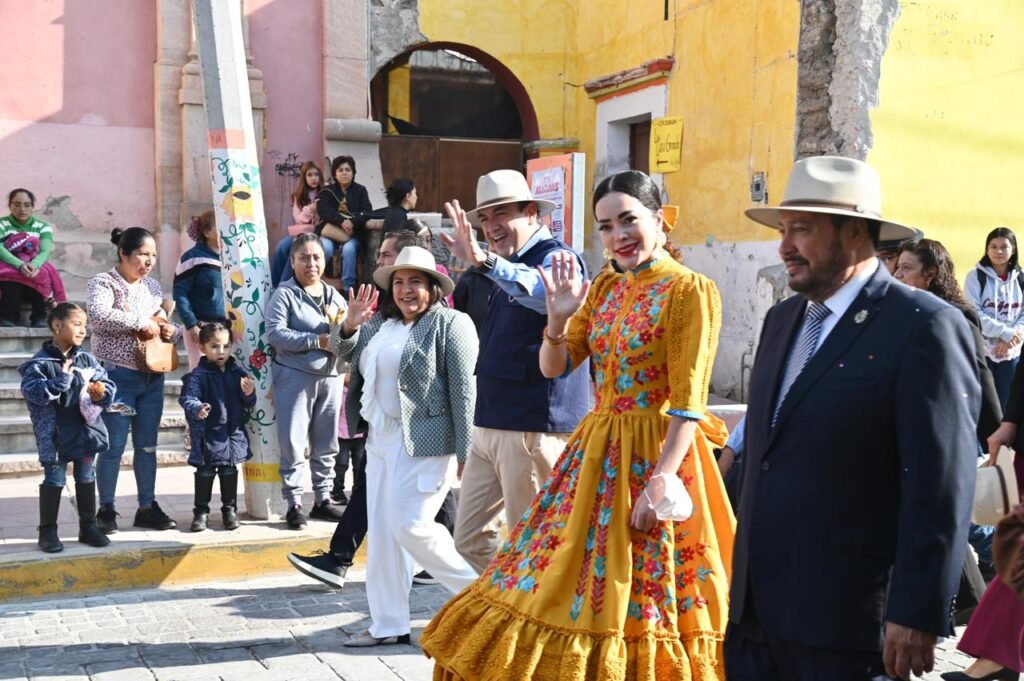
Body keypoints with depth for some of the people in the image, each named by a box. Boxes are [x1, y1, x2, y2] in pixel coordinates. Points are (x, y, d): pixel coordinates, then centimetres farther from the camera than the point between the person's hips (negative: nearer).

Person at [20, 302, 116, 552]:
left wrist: (102, 393, -17)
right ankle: (47, 530, 14)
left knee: (86, 478, 12)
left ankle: (88, 527, 23)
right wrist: (61, 379, -28)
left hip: (86, 430, 5)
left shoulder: (87, 359, 5)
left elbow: (107, 383, 5)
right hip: (55, 435, -5)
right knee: (54, 480, 3)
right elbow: (32, 391, -23)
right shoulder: (39, 363, -11)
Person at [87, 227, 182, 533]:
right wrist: (142, 321, -23)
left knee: (147, 445, 11)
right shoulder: (104, 283, -7)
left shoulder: (152, 286, 12)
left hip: (152, 376, 6)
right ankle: (106, 510, 10)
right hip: (118, 376, -6)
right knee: (114, 446, -1)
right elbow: (99, 315, -27)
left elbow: (164, 324, 21)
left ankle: (147, 507, 19)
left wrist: (171, 330, -2)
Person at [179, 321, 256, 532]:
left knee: (230, 470, 13)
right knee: (205, 472, 4)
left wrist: (249, 394, -14)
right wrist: (197, 410, -43)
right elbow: (188, 398, -22)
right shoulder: (198, 375, -11)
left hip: (233, 433, 4)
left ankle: (230, 509, 24)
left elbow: (248, 403, 9)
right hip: (208, 434, -4)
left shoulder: (237, 372, 4)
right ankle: (201, 511, 16)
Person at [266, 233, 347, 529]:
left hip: (330, 376, 6)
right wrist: (317, 341, -20)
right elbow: (275, 333, -16)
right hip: (295, 376, -6)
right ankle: (294, 504, 3)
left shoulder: (334, 296, 14)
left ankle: (323, 500, 21)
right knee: (294, 443, -4)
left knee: (326, 444, 11)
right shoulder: (284, 294, -4)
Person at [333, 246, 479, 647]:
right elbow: (345, 353, 25)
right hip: (381, 440, 8)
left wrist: (466, 453, -17)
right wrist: (350, 325, 2)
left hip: (424, 442, -8)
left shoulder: (450, 324, -8)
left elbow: (464, 390, -13)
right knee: (382, 534, 9)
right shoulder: (380, 323, 14)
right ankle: (387, 625, 18)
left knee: (410, 526, -11)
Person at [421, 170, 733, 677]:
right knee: (572, 590, 13)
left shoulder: (690, 290, -11)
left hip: (656, 453, -7)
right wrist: (558, 318, -8)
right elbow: (553, 368, 11)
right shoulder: (603, 289, 10)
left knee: (638, 605, 1)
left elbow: (689, 402, -16)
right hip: (596, 453, 7)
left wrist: (661, 480, -22)